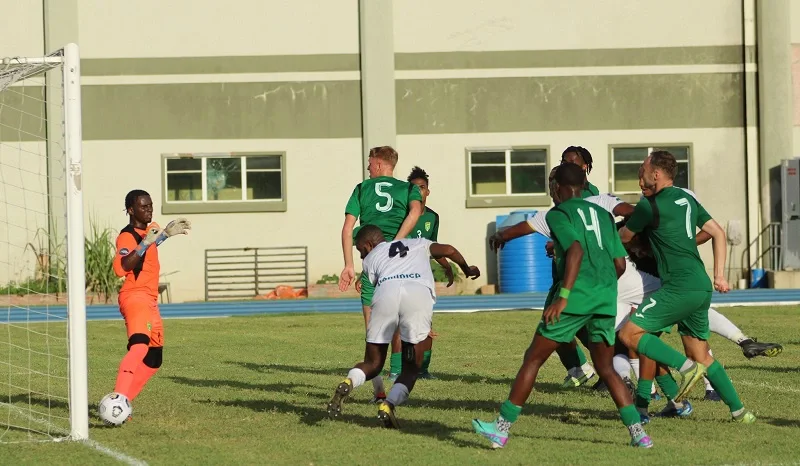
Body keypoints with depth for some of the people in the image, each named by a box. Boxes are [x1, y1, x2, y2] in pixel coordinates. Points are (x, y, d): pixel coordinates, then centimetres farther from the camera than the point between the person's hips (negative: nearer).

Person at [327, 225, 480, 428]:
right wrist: (467, 270, 45)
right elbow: (448, 250, 24)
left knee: (373, 363, 17)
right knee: (411, 368, 10)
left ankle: (348, 383, -14)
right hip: (420, 292, 0)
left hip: (386, 290, 0)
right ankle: (389, 404, -16)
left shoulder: (371, 258, 33)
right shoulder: (418, 243, 38)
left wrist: (420, 329, 34)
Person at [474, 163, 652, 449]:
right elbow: (620, 264, 17)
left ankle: (501, 429, 4)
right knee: (605, 368, 14)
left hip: (576, 297, -5)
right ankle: (638, 432, 0)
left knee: (533, 359, 4)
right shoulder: (602, 214, 21)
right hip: (606, 300, 5)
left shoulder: (558, 214, 3)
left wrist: (563, 296, -20)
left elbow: (576, 251, -15)